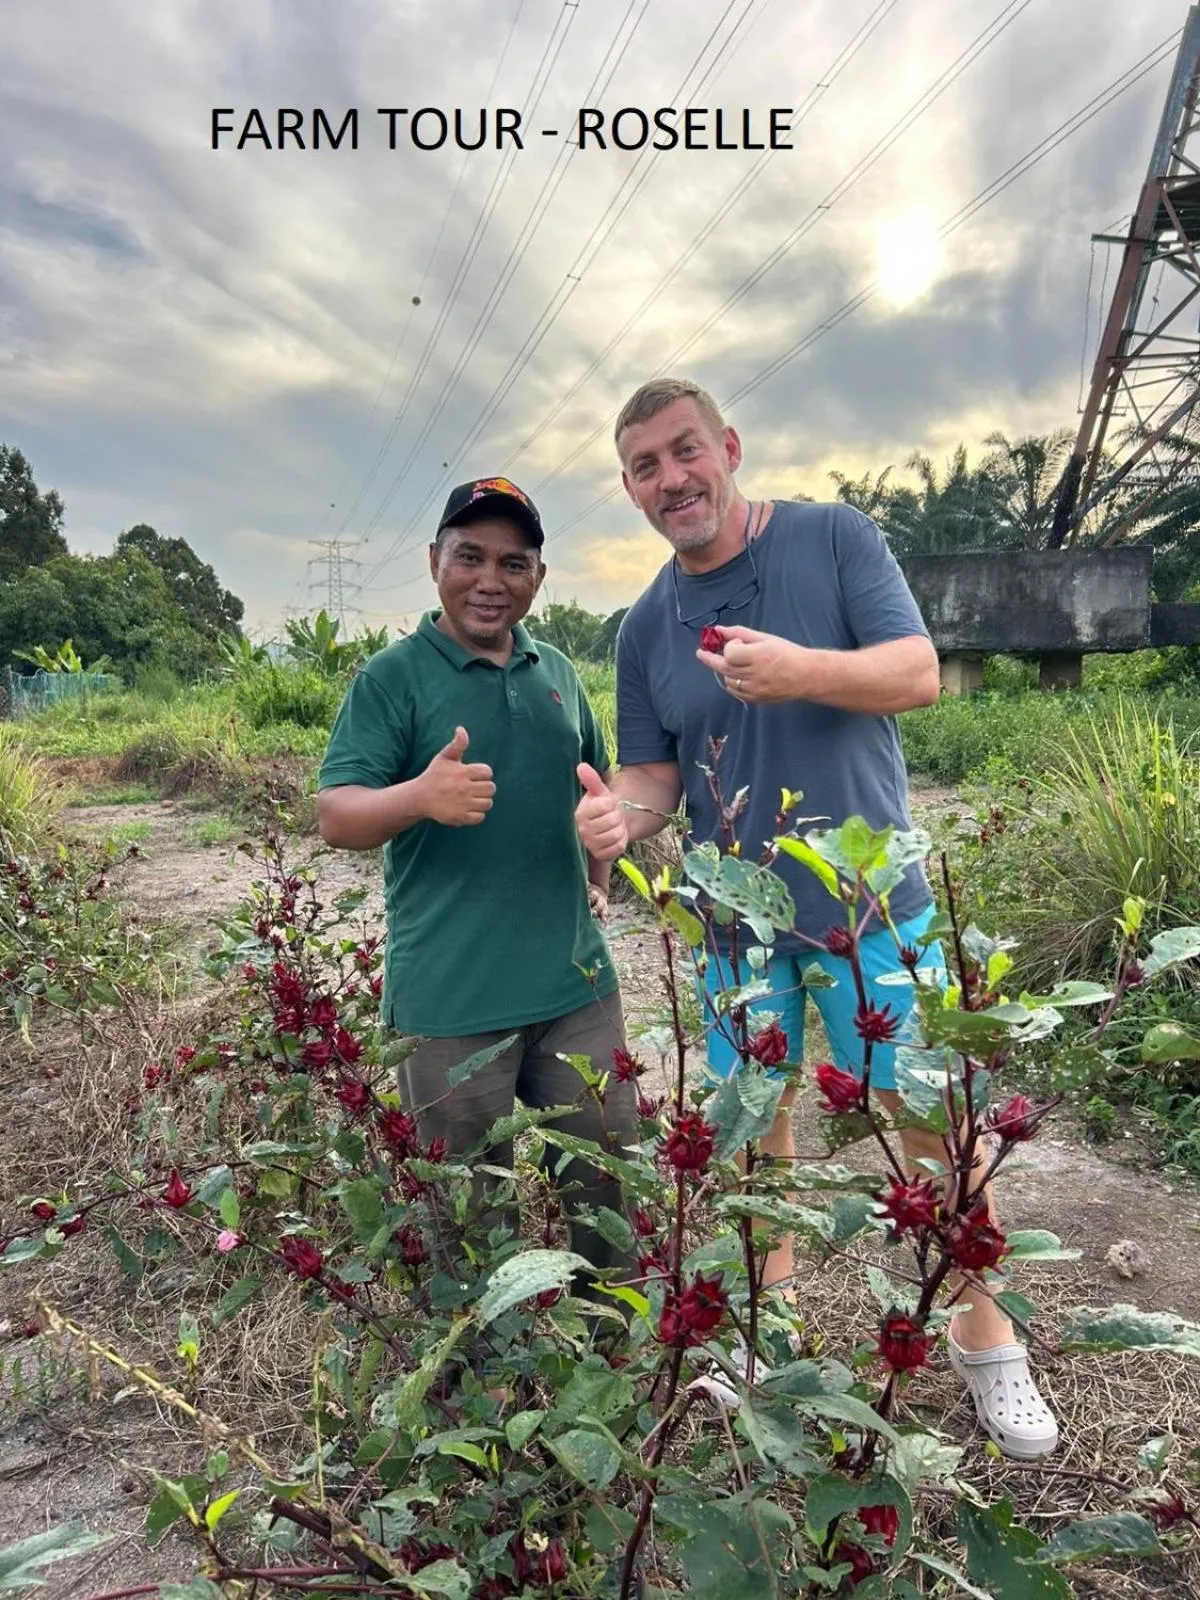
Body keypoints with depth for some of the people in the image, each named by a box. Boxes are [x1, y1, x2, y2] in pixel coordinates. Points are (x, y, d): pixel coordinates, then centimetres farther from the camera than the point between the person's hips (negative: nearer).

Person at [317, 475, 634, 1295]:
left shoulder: (558, 673, 9)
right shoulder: (392, 677, -7)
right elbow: (336, 818, -15)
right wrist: (420, 795, -33)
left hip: (577, 979, 6)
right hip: (451, 998, -5)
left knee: (609, 1168, 19)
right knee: (469, 1204, 11)